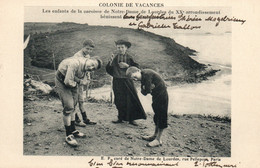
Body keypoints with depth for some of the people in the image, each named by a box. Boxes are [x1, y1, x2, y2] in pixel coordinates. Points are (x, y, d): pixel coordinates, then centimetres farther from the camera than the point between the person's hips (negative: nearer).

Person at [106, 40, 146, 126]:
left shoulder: (129, 57, -3)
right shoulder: (114, 56, 0)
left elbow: (137, 68, -6)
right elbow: (108, 70, 1)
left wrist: (127, 66, -18)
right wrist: (110, 62, -17)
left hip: (127, 81, -1)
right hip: (117, 81, 2)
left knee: (131, 99, -2)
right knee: (119, 100, 8)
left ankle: (131, 119, 9)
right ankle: (121, 118, 23)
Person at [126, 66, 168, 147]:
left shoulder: (147, 74, -23)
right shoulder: (142, 77, 7)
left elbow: (147, 90, -24)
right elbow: (143, 91, 4)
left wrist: (145, 89, -4)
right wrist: (144, 90, -15)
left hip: (161, 94, -10)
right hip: (156, 95, 10)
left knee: (161, 116, -4)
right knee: (157, 115, 18)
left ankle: (158, 140, 1)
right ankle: (155, 135, 32)